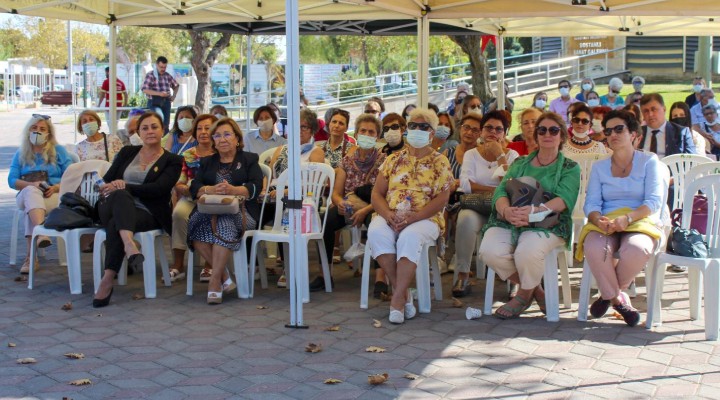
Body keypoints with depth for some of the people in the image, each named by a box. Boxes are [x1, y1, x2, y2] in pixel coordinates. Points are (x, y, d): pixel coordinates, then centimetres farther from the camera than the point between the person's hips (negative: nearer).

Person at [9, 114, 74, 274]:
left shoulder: (58, 150, 14)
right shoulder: (21, 154, 18)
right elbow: (12, 180, 6)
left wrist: (56, 187, -17)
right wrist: (32, 184, -14)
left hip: (54, 195, -1)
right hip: (26, 195, 1)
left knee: (30, 207, -36)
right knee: (31, 191, -39)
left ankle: (31, 257, -46)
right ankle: (42, 233, -64)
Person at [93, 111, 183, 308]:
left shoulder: (172, 161, 10)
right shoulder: (127, 152, 22)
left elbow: (158, 189, -7)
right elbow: (107, 180, 15)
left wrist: (125, 186, -15)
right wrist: (110, 188, -10)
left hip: (148, 214, -2)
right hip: (113, 207, 2)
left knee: (116, 225, -36)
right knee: (120, 195, -37)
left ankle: (108, 280, -42)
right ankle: (129, 245, -62)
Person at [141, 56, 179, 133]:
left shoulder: (168, 76, 12)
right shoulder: (150, 75, -4)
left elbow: (176, 86, 29)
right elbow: (145, 90, -14)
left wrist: (174, 96, 11)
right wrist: (159, 93, -23)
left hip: (166, 102, 5)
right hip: (154, 102, -5)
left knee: (166, 125, 5)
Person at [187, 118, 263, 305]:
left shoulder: (249, 159, 17)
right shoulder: (207, 162, 27)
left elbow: (255, 187, -1)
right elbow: (195, 188, 10)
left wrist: (232, 190, -20)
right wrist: (211, 189, -14)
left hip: (240, 211, -3)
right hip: (209, 209, 3)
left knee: (223, 222, -37)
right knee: (196, 223, -31)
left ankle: (215, 282, -34)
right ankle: (224, 276, -22)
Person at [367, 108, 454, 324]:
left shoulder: (440, 162, 7)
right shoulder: (393, 159, 17)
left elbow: (441, 199, -5)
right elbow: (376, 193, 11)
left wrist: (412, 217, -19)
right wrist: (388, 214, -11)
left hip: (425, 219, -3)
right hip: (390, 218, 3)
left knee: (409, 236, -37)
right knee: (376, 232, -32)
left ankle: (398, 299, -33)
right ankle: (403, 293, -26)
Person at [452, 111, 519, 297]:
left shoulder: (511, 155, 13)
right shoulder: (471, 154, 13)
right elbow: (466, 184, -5)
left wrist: (500, 156, -5)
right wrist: (495, 190, -13)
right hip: (475, 206, 0)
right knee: (466, 219, -35)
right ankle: (462, 277, -26)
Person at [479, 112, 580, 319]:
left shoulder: (570, 168, 10)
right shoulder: (520, 163, 21)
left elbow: (564, 199, -8)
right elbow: (501, 191, 6)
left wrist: (533, 211, -26)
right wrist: (506, 210, -19)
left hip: (547, 224, -3)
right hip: (508, 222, 4)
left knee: (527, 251, -37)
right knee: (490, 250, -28)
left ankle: (524, 294, -1)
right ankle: (535, 289, -1)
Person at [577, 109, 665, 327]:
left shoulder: (649, 161, 8)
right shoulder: (599, 167, 18)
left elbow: (654, 201, -4)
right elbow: (591, 203, 6)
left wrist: (627, 218, -23)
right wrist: (599, 220, -19)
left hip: (640, 223, -2)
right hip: (604, 224, 2)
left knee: (636, 249, -38)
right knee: (594, 248, -35)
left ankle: (609, 293, -7)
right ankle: (618, 298, -9)